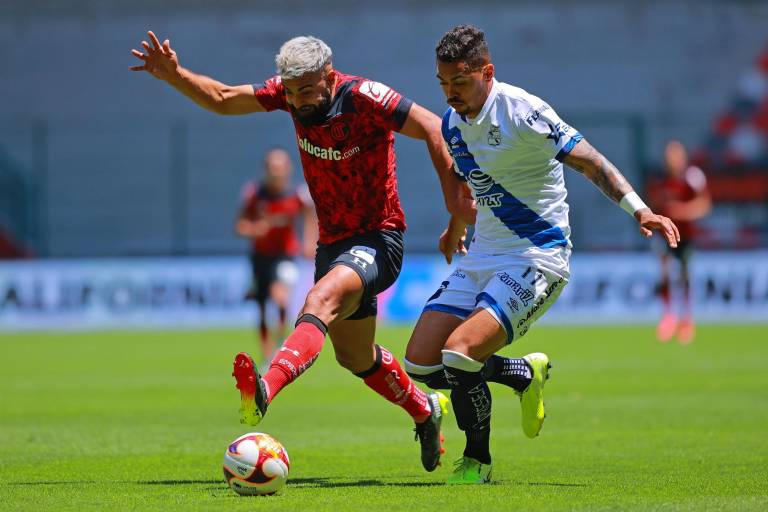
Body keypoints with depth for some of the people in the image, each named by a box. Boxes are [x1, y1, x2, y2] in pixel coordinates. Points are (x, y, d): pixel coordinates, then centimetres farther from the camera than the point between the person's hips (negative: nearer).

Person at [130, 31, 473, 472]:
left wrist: (455, 195, -20)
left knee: (321, 300, -35)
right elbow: (223, 99, 5)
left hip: (378, 240, -8)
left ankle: (264, 393, -57)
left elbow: (432, 128, -17)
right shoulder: (292, 92, -3)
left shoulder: (363, 97, -20)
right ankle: (426, 411, 43)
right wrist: (174, 75, -10)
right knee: (355, 357, 19)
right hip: (333, 241, 8)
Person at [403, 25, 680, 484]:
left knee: (459, 353, -24)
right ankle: (525, 373, 21)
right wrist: (456, 227, 44)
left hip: (536, 257, -8)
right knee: (420, 362, -2)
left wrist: (640, 210, -28)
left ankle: (477, 460, 1)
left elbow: (590, 162, -17)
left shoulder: (521, 111, -17)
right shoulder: (453, 122, 6)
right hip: (483, 256, 8)